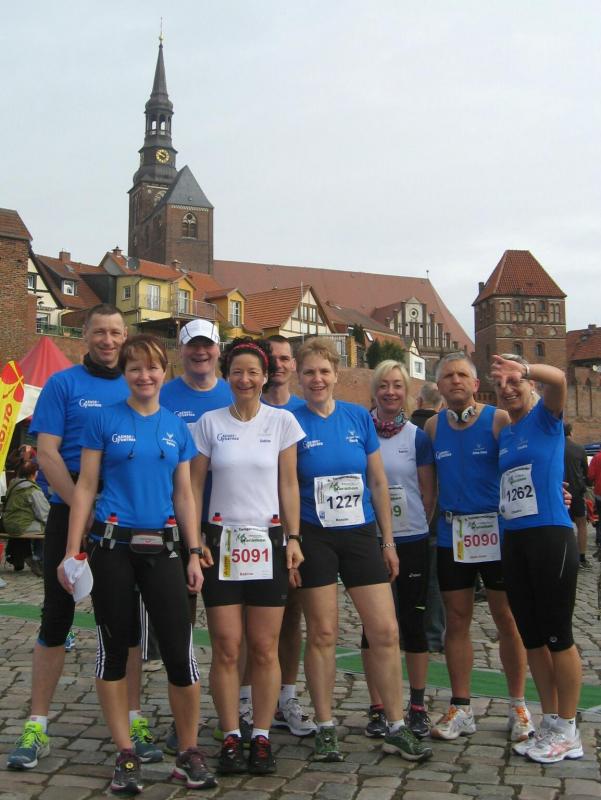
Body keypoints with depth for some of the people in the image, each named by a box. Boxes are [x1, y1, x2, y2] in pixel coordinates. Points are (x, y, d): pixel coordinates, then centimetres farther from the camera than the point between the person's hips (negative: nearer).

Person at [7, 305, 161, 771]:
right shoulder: (63, 384, -1)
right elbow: (47, 453, -8)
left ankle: (134, 723, 17)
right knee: (57, 618, 3)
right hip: (71, 515, -3)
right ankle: (37, 728, 14)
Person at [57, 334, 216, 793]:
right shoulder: (106, 421, 1)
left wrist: (195, 554, 6)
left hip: (162, 546, 2)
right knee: (114, 649, 6)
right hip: (113, 544, -1)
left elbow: (184, 495, 11)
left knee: (180, 651, -2)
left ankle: (189, 753, 13)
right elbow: (86, 488, 0)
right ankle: (126, 754, 20)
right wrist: (72, 551, -5)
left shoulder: (177, 427, 9)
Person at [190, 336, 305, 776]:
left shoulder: (282, 421, 3)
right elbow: (194, 486, 4)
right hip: (222, 541, 0)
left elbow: (288, 484, 5)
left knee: (265, 648, 4)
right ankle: (231, 739, 13)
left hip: (268, 541, 0)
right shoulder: (210, 422, 3)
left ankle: (262, 737, 15)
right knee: (226, 648, 2)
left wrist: (293, 537, -1)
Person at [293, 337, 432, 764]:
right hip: (314, 538, -3)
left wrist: (389, 541, 6)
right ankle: (326, 729, 17)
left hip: (362, 535, 3)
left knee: (386, 632, 1)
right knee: (323, 635, 3)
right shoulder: (292, 422, -4)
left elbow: (379, 482, 7)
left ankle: (397, 728, 14)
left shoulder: (359, 417, 4)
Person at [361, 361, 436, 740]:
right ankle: (378, 708, 17)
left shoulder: (418, 437, 1)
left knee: (413, 621, 6)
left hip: (411, 541, 0)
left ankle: (418, 707, 18)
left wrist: (413, 525, 3)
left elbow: (429, 494, 5)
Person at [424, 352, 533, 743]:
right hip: (452, 535, 3)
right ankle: (461, 709, 19)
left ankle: (518, 706, 19)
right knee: (457, 620, 8)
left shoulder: (499, 419, -5)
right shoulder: (433, 426, 6)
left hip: (496, 530, -3)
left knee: (507, 618, 4)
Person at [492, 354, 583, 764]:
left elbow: (558, 378, -27)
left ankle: (568, 731, 14)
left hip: (551, 537, -7)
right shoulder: (504, 434, 15)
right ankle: (550, 722, 25)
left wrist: (522, 368, -45)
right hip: (515, 539, 7)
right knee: (531, 637, 12)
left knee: (557, 635, 0)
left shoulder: (545, 416, -5)